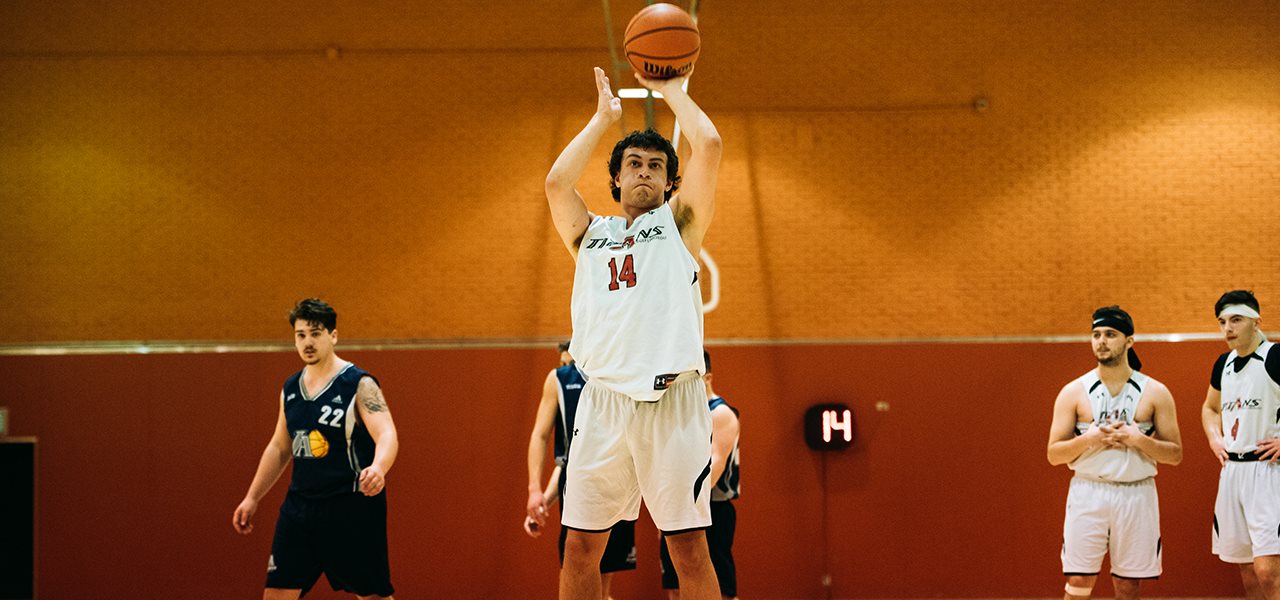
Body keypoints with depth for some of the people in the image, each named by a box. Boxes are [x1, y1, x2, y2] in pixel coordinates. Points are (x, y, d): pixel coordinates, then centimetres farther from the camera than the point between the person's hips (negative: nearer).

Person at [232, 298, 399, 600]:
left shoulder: (359, 385, -9)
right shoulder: (290, 389, 11)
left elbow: (387, 435, -23)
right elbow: (279, 448, 23)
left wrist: (378, 468, -44)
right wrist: (252, 499, 21)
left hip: (352, 507, -6)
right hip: (300, 505, 6)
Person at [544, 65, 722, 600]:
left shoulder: (679, 223, 14)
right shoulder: (590, 233, 20)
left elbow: (708, 144, 1)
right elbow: (557, 181, 2)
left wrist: (671, 90, 14)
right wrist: (603, 118, 13)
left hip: (672, 399, -2)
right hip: (604, 397, 3)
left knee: (688, 547, -3)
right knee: (580, 547, 2)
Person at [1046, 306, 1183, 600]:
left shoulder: (1155, 393, 3)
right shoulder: (1074, 392, 3)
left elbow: (1175, 454, 3)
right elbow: (1054, 454, 2)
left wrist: (1138, 440, -13)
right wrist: (1090, 438, -15)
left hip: (1136, 495, 0)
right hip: (1088, 493, 0)